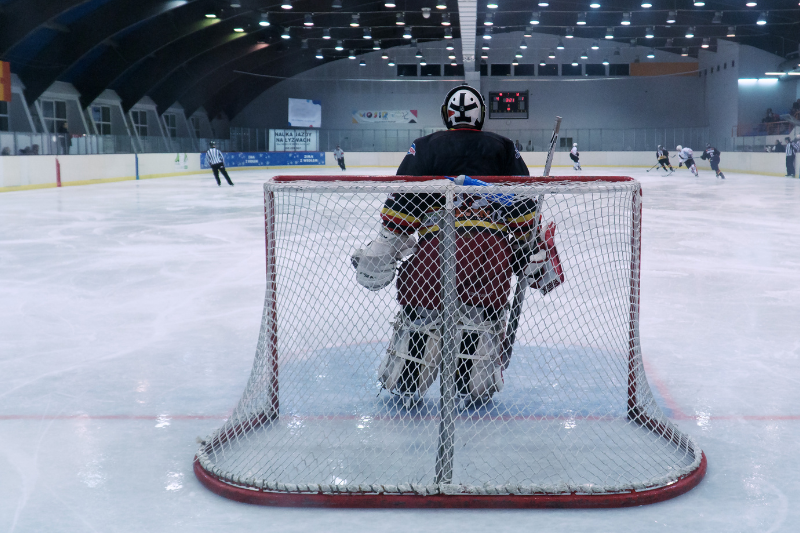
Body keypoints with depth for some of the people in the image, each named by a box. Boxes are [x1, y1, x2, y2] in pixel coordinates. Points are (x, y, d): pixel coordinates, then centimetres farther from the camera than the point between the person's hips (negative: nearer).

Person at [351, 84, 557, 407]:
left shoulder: (424, 147, 17)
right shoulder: (504, 148, 20)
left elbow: (402, 202, 7)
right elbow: (524, 209, 15)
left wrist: (381, 250, 10)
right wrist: (534, 254, 21)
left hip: (435, 242, 0)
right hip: (492, 246, 0)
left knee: (419, 307, 20)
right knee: (484, 310, 22)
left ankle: (403, 384, 20)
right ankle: (475, 385, 17)